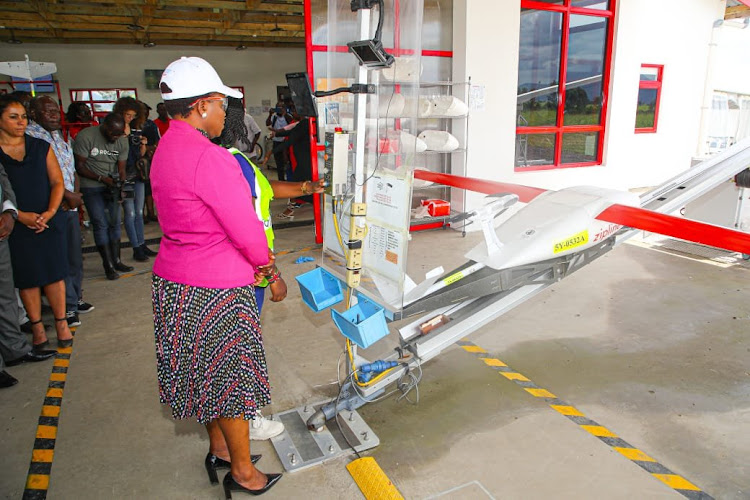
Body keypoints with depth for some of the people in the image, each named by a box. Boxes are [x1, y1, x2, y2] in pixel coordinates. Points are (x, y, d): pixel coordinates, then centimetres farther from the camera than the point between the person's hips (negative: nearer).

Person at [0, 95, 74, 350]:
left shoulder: (41, 147, 6)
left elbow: (57, 182, 5)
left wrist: (50, 212, -9)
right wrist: (21, 216, -16)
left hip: (48, 222, 2)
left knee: (54, 273, 4)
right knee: (27, 278, 6)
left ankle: (61, 323, 15)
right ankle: (37, 327, 19)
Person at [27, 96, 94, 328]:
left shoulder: (58, 136, 16)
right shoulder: (29, 136, -11)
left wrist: (74, 195, 0)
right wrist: (68, 195, -13)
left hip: (70, 204, 8)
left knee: (75, 255, 15)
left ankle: (75, 298, 30)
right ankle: (68, 307, 9)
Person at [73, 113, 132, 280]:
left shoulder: (122, 141, 0)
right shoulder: (85, 136, -14)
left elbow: (121, 169, 2)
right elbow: (79, 167, -12)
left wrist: (122, 185, -16)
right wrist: (101, 178, -22)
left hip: (112, 185, 4)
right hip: (91, 186, -4)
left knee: (115, 222, 4)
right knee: (101, 224, -7)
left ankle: (116, 261, 14)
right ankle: (108, 265, -1)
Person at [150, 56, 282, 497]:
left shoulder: (166, 149, 7)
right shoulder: (210, 158, -24)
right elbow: (246, 229, -21)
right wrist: (266, 264, -2)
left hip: (173, 279, 9)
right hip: (215, 290, -9)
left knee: (207, 373, 22)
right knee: (231, 376, 7)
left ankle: (218, 450, 41)